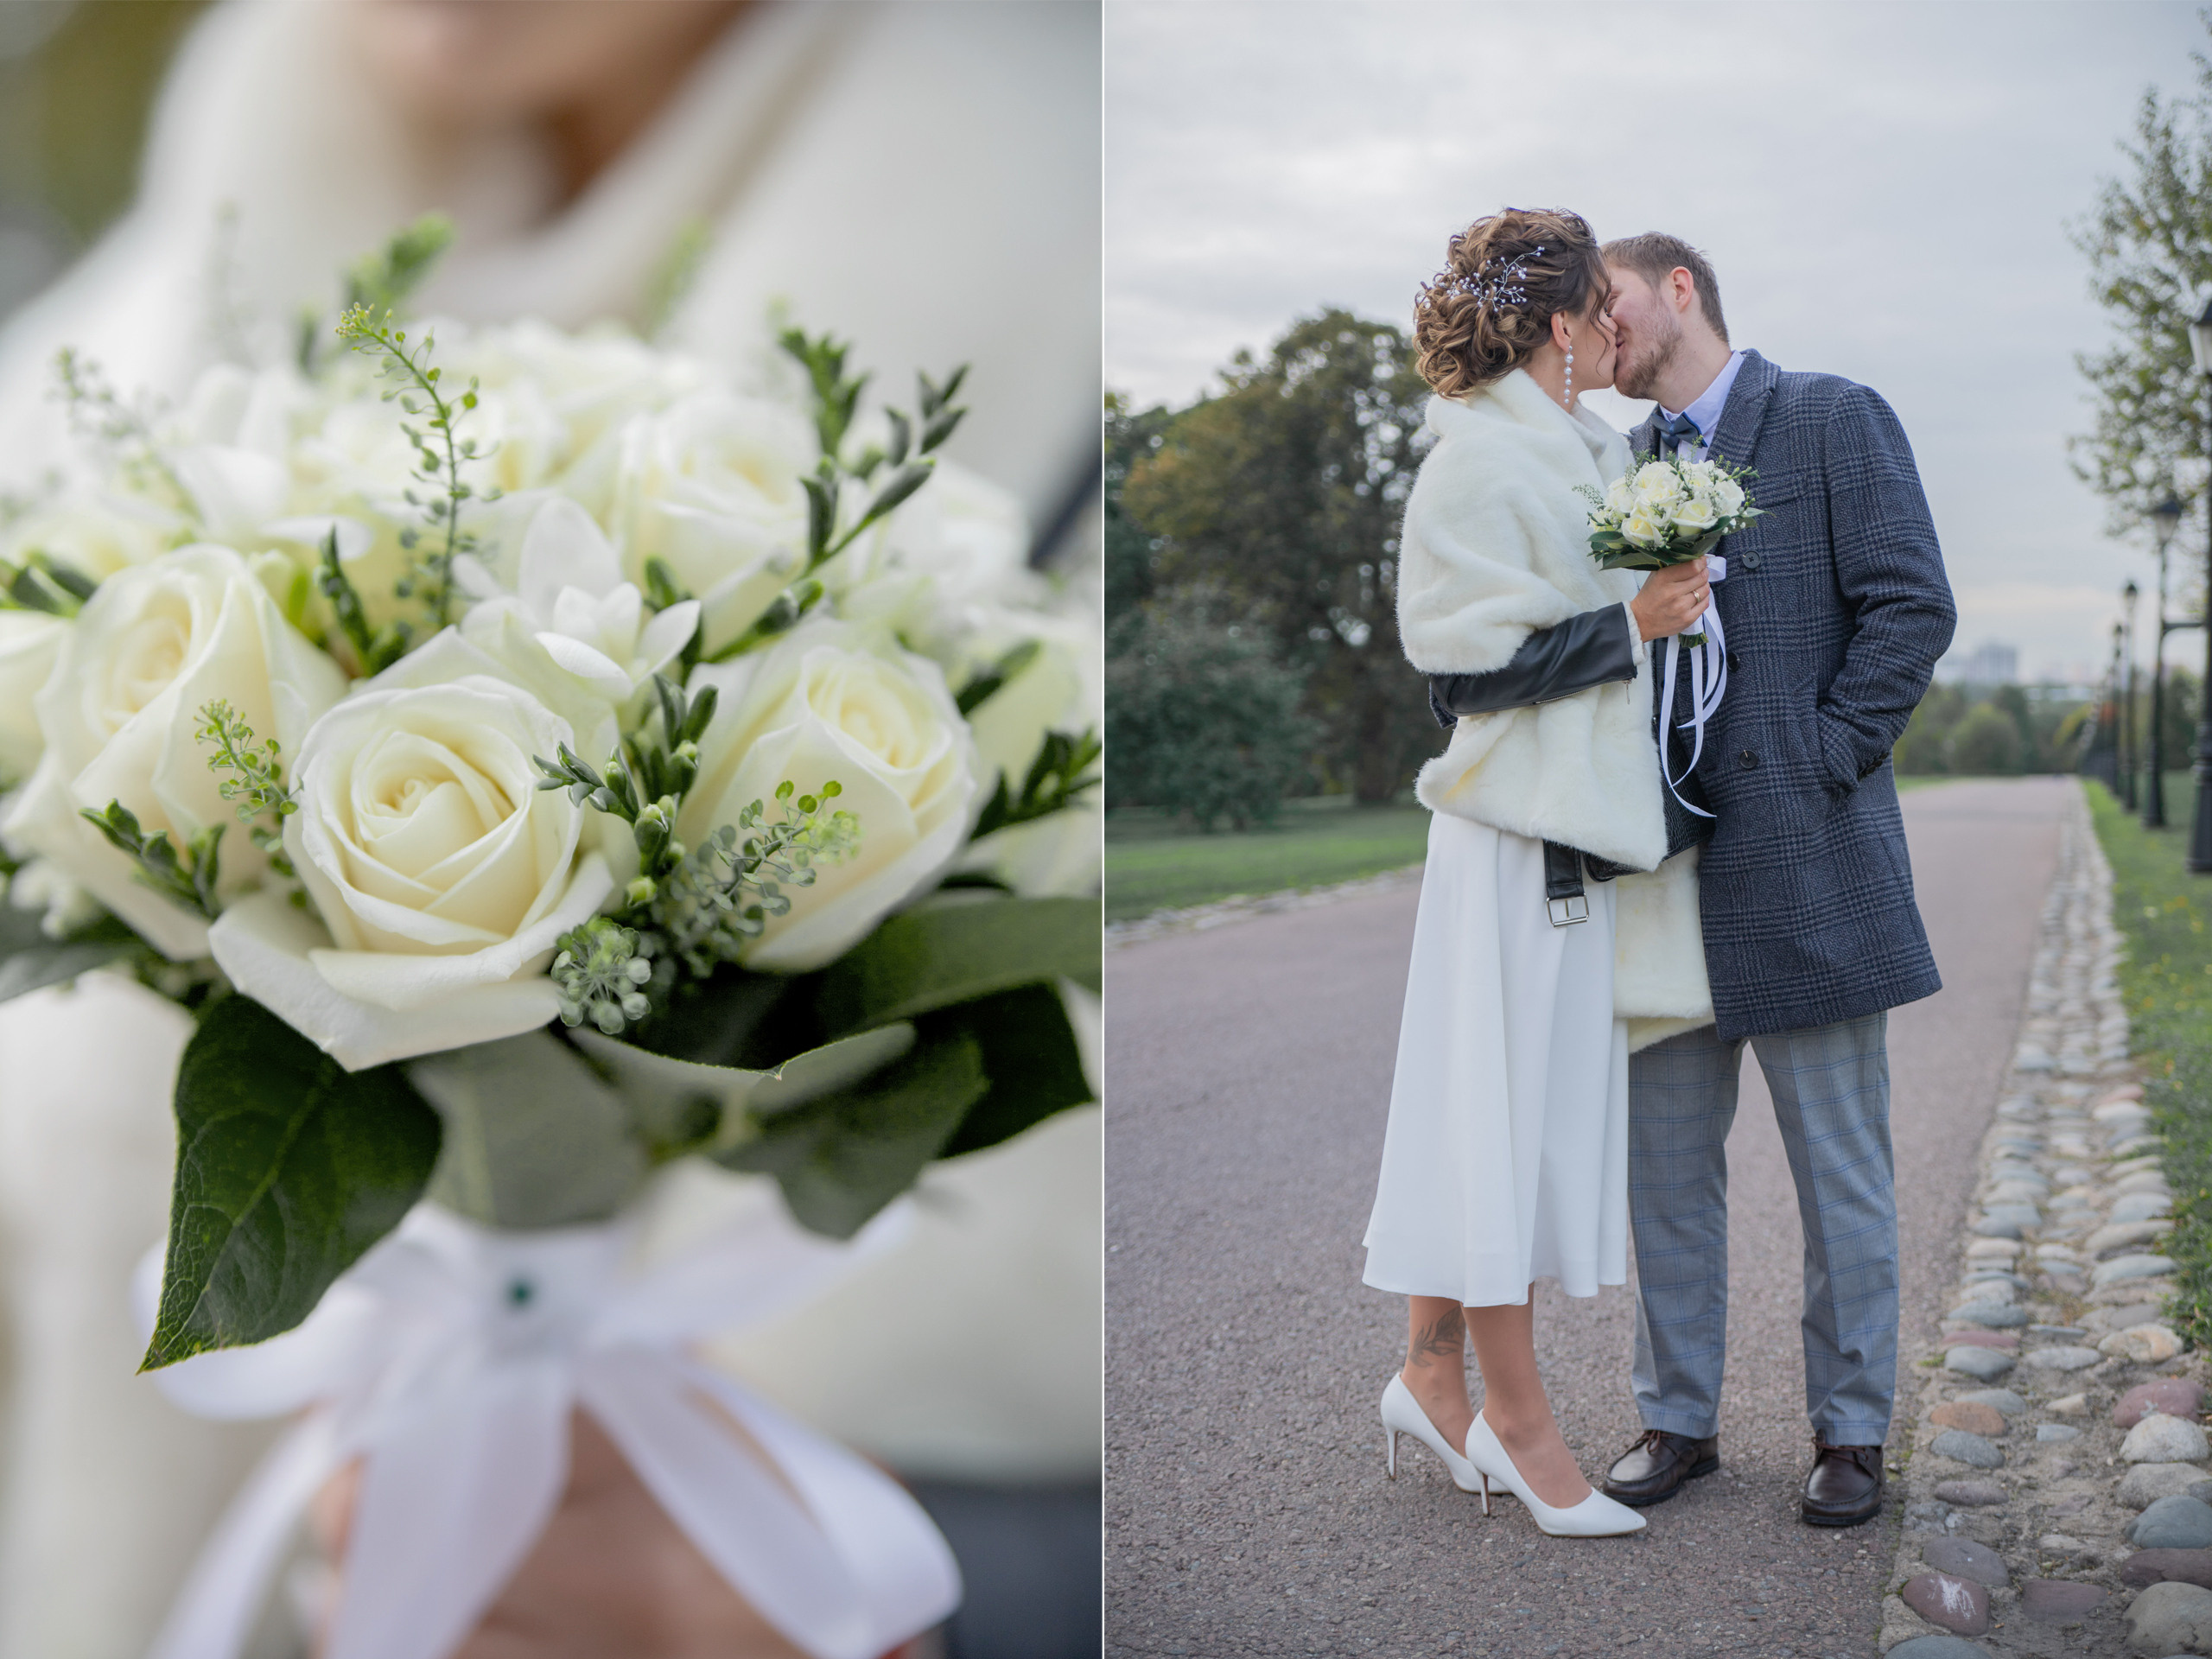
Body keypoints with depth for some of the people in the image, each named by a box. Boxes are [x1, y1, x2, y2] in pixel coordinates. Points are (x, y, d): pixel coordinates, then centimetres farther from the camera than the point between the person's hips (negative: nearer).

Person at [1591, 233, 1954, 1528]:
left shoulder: (1835, 420, -1)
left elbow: (1912, 606, -8)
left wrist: (1823, 766, -12)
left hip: (1805, 859, -5)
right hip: (1667, 863, 5)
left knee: (1841, 1171, 5)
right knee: (1667, 1163, 9)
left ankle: (1853, 1432, 18)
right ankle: (1681, 1419, 21)